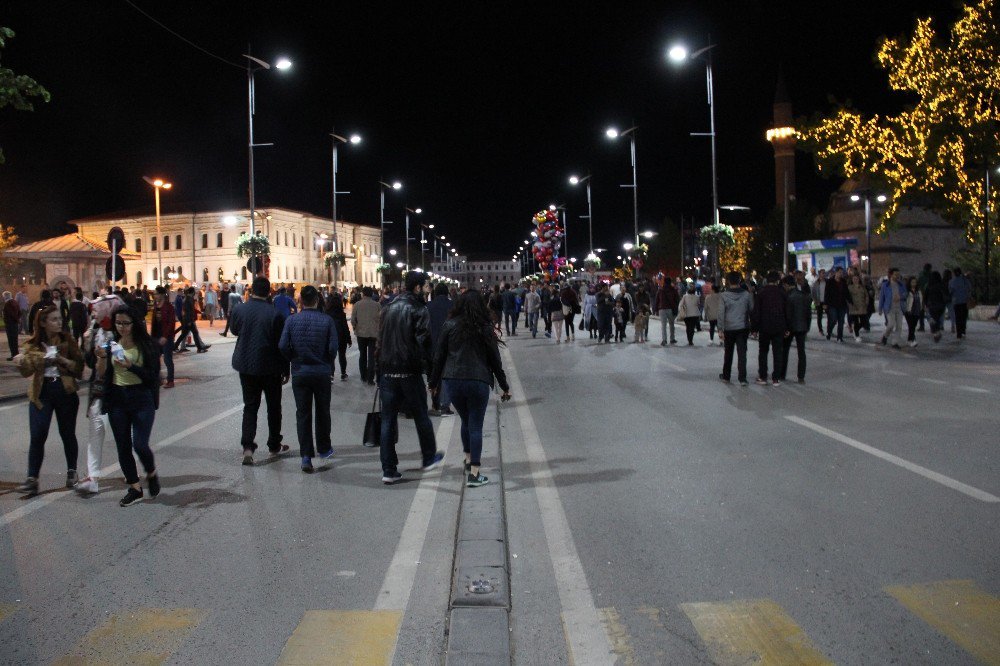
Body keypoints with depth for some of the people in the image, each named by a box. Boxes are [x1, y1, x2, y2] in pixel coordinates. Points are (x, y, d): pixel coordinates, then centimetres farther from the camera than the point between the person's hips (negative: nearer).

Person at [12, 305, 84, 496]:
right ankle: (32, 479, -3)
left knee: (67, 434, 9)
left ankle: (72, 472, 26)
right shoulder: (33, 344, 2)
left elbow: (79, 366, -4)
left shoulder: (67, 341, 1)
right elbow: (26, 371, -5)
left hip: (65, 391, 0)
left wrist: (62, 359, -18)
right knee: (38, 436, -7)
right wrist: (21, 362, -25)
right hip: (41, 393, 0)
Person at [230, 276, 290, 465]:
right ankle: (274, 446, 22)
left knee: (250, 405, 10)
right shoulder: (275, 314, -16)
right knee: (273, 406, 12)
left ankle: (247, 446, -4)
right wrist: (286, 370, -2)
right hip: (270, 368, -3)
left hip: (245, 366, 3)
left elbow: (234, 331, 14)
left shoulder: (239, 310, -6)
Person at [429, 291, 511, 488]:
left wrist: (434, 382, 14)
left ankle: (469, 459, 35)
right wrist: (505, 387, 13)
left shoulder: (449, 326, 3)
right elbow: (495, 360, 5)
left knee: (465, 420, 22)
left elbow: (439, 357, 4)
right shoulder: (485, 329, 2)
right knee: (476, 425, 3)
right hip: (478, 381, -2)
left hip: (451, 381, 2)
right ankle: (474, 473, 0)